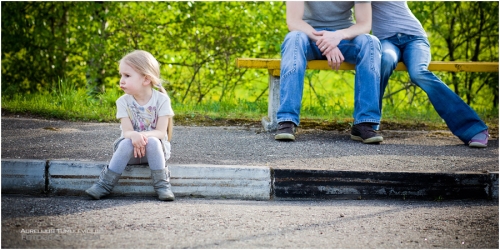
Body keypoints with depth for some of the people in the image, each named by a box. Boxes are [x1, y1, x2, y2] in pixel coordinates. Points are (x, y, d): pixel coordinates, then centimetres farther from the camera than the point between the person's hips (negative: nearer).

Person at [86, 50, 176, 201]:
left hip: (156, 149, -1)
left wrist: (145, 135, -35)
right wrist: (134, 136, -37)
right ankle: (104, 185, -29)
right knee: (126, 143, -32)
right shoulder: (123, 102, -4)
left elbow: (161, 132, -14)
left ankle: (162, 186, -25)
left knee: (152, 142, -34)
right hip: (131, 149, 1)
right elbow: (127, 131, -12)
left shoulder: (161, 100, -10)